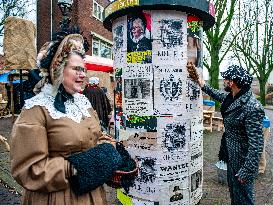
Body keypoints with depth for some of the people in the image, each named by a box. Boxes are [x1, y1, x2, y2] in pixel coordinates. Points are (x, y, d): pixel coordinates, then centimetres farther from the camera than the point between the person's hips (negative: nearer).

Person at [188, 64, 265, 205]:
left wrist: (247, 171, -25)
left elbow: (256, 144, -28)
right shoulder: (230, 97, -3)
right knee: (233, 189, 27)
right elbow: (220, 95, 23)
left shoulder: (252, 107, -29)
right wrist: (204, 86, 26)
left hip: (242, 160, -8)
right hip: (231, 156, 8)